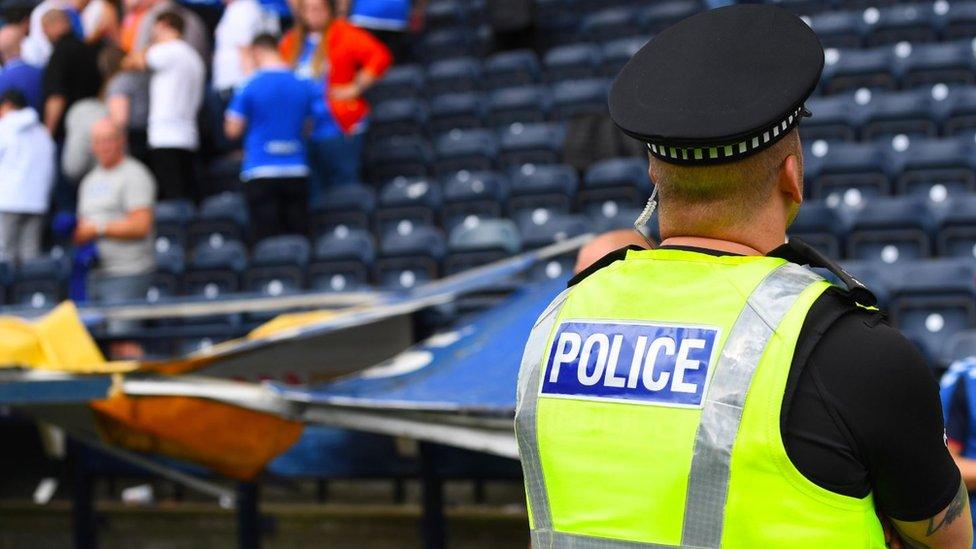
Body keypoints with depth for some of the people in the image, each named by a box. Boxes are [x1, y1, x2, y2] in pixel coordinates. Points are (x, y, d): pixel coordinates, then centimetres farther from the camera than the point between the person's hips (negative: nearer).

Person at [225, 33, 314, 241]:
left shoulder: (251, 86, -6)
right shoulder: (304, 86, 5)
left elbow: (232, 130, 0)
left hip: (261, 172, -3)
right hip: (296, 171, 3)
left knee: (268, 243, -3)